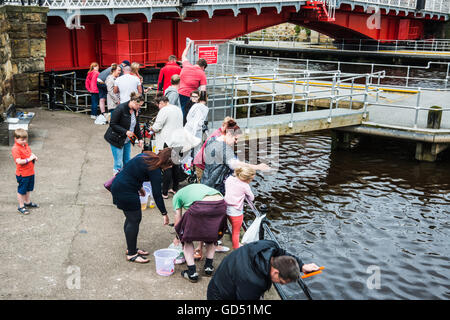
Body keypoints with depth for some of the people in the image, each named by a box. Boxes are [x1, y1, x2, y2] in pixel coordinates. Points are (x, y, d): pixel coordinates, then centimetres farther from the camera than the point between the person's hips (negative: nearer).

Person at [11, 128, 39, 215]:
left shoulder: (26, 145, 7)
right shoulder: (15, 149, -20)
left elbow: (30, 153, 21)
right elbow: (19, 161, -28)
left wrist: (34, 156, -1)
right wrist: (29, 159, -25)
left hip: (30, 172, 9)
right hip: (22, 174, -8)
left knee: (29, 189, 23)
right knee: (21, 190, 5)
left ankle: (27, 202, 40)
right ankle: (21, 206, 17)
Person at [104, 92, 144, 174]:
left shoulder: (136, 110, 1)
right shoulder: (121, 109, -21)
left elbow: (136, 125, 12)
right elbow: (112, 124, -19)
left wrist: (140, 138, 3)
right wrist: (125, 132, -26)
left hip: (127, 140, 7)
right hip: (117, 140, -7)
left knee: (127, 162, 14)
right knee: (119, 163, -2)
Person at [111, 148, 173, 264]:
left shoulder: (147, 156, 6)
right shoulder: (155, 170, -19)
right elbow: (157, 194, -16)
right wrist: (164, 213, -10)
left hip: (119, 184, 10)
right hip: (125, 191, -10)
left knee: (131, 218, 17)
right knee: (134, 219, -2)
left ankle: (131, 248, 29)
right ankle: (131, 254, 7)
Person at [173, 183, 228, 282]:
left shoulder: (177, 196, 28)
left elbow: (178, 220, 25)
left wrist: (177, 237, 45)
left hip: (201, 206, -5)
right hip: (220, 204, 5)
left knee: (187, 238, 19)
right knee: (211, 235, 32)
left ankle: (192, 272, 16)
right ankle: (208, 267, 34)